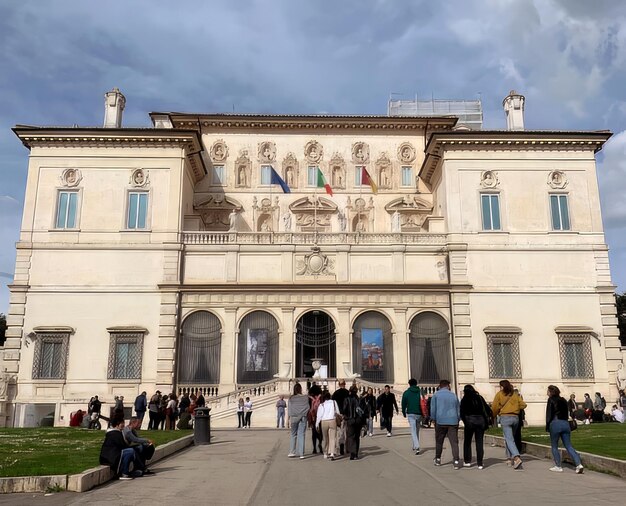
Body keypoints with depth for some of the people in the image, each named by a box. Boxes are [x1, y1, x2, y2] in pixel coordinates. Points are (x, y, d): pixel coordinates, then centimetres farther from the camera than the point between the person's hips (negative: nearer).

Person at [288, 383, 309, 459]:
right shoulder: (306, 397, -4)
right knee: (301, 435, 3)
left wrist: (289, 419, 7)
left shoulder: (291, 398, -4)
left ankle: (292, 452, 10)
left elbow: (289, 409, 1)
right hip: (303, 417, 0)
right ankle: (301, 453, 1)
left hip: (294, 417, 0)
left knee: (293, 434, 12)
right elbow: (308, 408, 0)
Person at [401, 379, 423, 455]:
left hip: (411, 414, -3)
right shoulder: (420, 392, 4)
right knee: (417, 430, 18)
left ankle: (417, 447, -19)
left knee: (413, 431, -3)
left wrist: (404, 413, 16)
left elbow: (403, 404, 3)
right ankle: (415, 446, 27)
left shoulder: (406, 392, 0)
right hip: (419, 414, 3)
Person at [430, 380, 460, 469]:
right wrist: (457, 421, 24)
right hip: (453, 421, 1)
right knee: (454, 442, -1)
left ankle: (438, 459, 22)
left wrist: (433, 420, 7)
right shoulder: (453, 395, 12)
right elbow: (458, 410, 17)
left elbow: (433, 409, -2)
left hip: (440, 421, -1)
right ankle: (456, 461, -10)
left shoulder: (436, 394, 3)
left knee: (439, 441, 13)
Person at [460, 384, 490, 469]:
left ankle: (467, 461, 13)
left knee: (467, 442, 11)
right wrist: (486, 421, 13)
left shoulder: (464, 399, -1)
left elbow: (462, 412, -6)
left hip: (469, 421, -3)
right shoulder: (480, 398, 8)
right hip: (480, 420, 3)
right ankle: (480, 464, 3)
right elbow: (487, 409, 6)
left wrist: (465, 421, 6)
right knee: (479, 442, 6)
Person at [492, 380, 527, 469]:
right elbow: (523, 405, 5)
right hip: (515, 418, 5)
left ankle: (517, 458, -27)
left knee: (509, 439, -9)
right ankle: (510, 458, 22)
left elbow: (494, 407, -2)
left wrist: (493, 416, 13)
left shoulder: (499, 394, 1)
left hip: (505, 418, -5)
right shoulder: (515, 395, 11)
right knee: (508, 438, 19)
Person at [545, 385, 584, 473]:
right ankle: (579, 464, -7)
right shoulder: (563, 400, 15)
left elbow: (549, 414, -7)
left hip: (555, 423, -6)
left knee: (554, 446, 7)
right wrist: (564, 421, 18)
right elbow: (566, 413, 15)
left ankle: (558, 466, 7)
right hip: (565, 423, 6)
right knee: (569, 446, 7)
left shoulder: (551, 400, -3)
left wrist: (547, 426, -3)